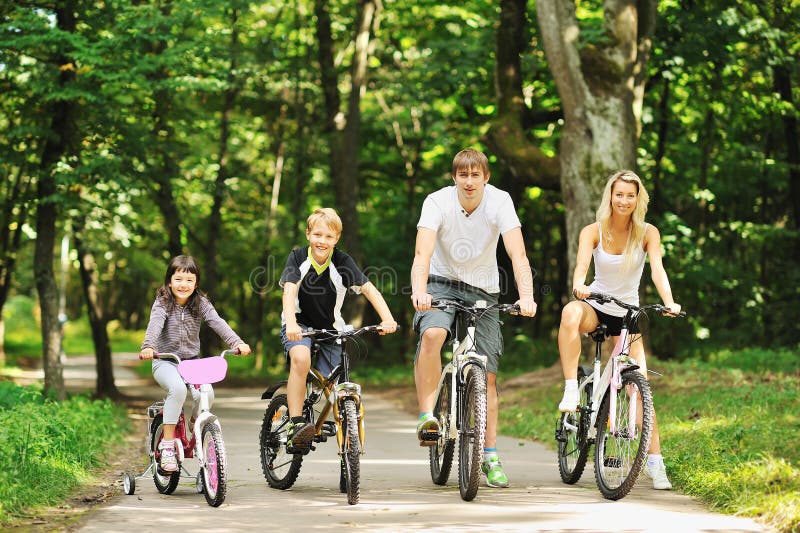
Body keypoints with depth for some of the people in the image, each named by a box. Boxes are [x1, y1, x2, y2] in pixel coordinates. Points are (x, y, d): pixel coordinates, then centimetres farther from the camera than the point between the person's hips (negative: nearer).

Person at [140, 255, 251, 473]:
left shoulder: (201, 304, 3)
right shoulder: (162, 304, -5)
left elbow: (218, 323, -12)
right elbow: (155, 325, -23)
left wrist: (237, 342, -29)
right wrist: (148, 347, -44)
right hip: (166, 362, -3)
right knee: (177, 389, -34)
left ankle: (195, 422, 10)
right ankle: (167, 446, -26)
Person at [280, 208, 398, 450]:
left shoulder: (342, 262, -10)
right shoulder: (298, 257, -11)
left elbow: (369, 289, -17)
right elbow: (289, 291, -24)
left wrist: (387, 319, -33)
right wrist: (291, 323, -42)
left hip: (330, 329, 2)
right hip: (299, 325, -2)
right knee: (301, 358, -33)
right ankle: (295, 424, -33)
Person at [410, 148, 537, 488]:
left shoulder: (499, 202, -17)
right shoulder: (437, 202, -19)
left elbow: (518, 254, -25)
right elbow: (423, 253, -30)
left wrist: (526, 296, -41)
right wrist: (418, 292, -49)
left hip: (483, 289, 1)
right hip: (441, 283, -1)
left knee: (487, 374, -1)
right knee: (432, 334, -34)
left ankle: (490, 457, 8)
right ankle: (426, 417, -25)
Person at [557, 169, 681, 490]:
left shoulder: (647, 233, -6)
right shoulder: (593, 232, -8)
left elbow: (657, 270, -20)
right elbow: (582, 265, -25)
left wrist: (669, 303, -39)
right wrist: (579, 285, -48)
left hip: (627, 314, 1)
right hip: (597, 308, -1)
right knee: (570, 312, -38)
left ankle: (654, 461, 0)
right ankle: (571, 391, -33)